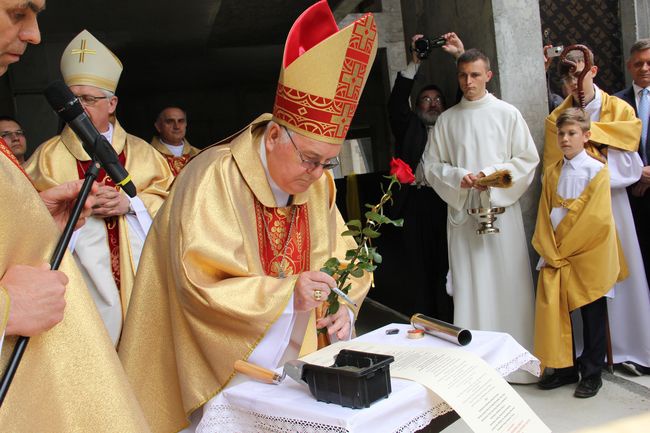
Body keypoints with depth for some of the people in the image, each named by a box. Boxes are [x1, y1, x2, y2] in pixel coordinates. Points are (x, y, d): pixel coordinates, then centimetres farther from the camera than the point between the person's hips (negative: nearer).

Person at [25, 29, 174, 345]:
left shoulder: (140, 151, 12)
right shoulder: (49, 155, 8)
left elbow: (167, 198, 7)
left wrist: (130, 203, -10)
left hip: (138, 270, 2)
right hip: (83, 272, -1)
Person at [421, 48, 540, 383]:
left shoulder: (507, 114, 4)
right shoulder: (446, 120, 9)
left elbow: (528, 160, 2)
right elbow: (431, 165, 10)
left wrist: (492, 175, -11)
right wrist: (458, 177, -8)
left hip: (501, 209, -1)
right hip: (461, 211, 1)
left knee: (507, 283, 0)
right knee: (468, 285, 2)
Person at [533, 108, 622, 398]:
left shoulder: (598, 171, -7)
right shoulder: (552, 173, 8)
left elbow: (596, 219, -15)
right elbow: (545, 215, 5)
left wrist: (565, 248, -14)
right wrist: (551, 252, -6)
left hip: (588, 255, -4)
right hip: (557, 257, 4)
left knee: (592, 315, 8)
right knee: (554, 311, 6)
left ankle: (592, 373, 22)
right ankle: (564, 368, 22)